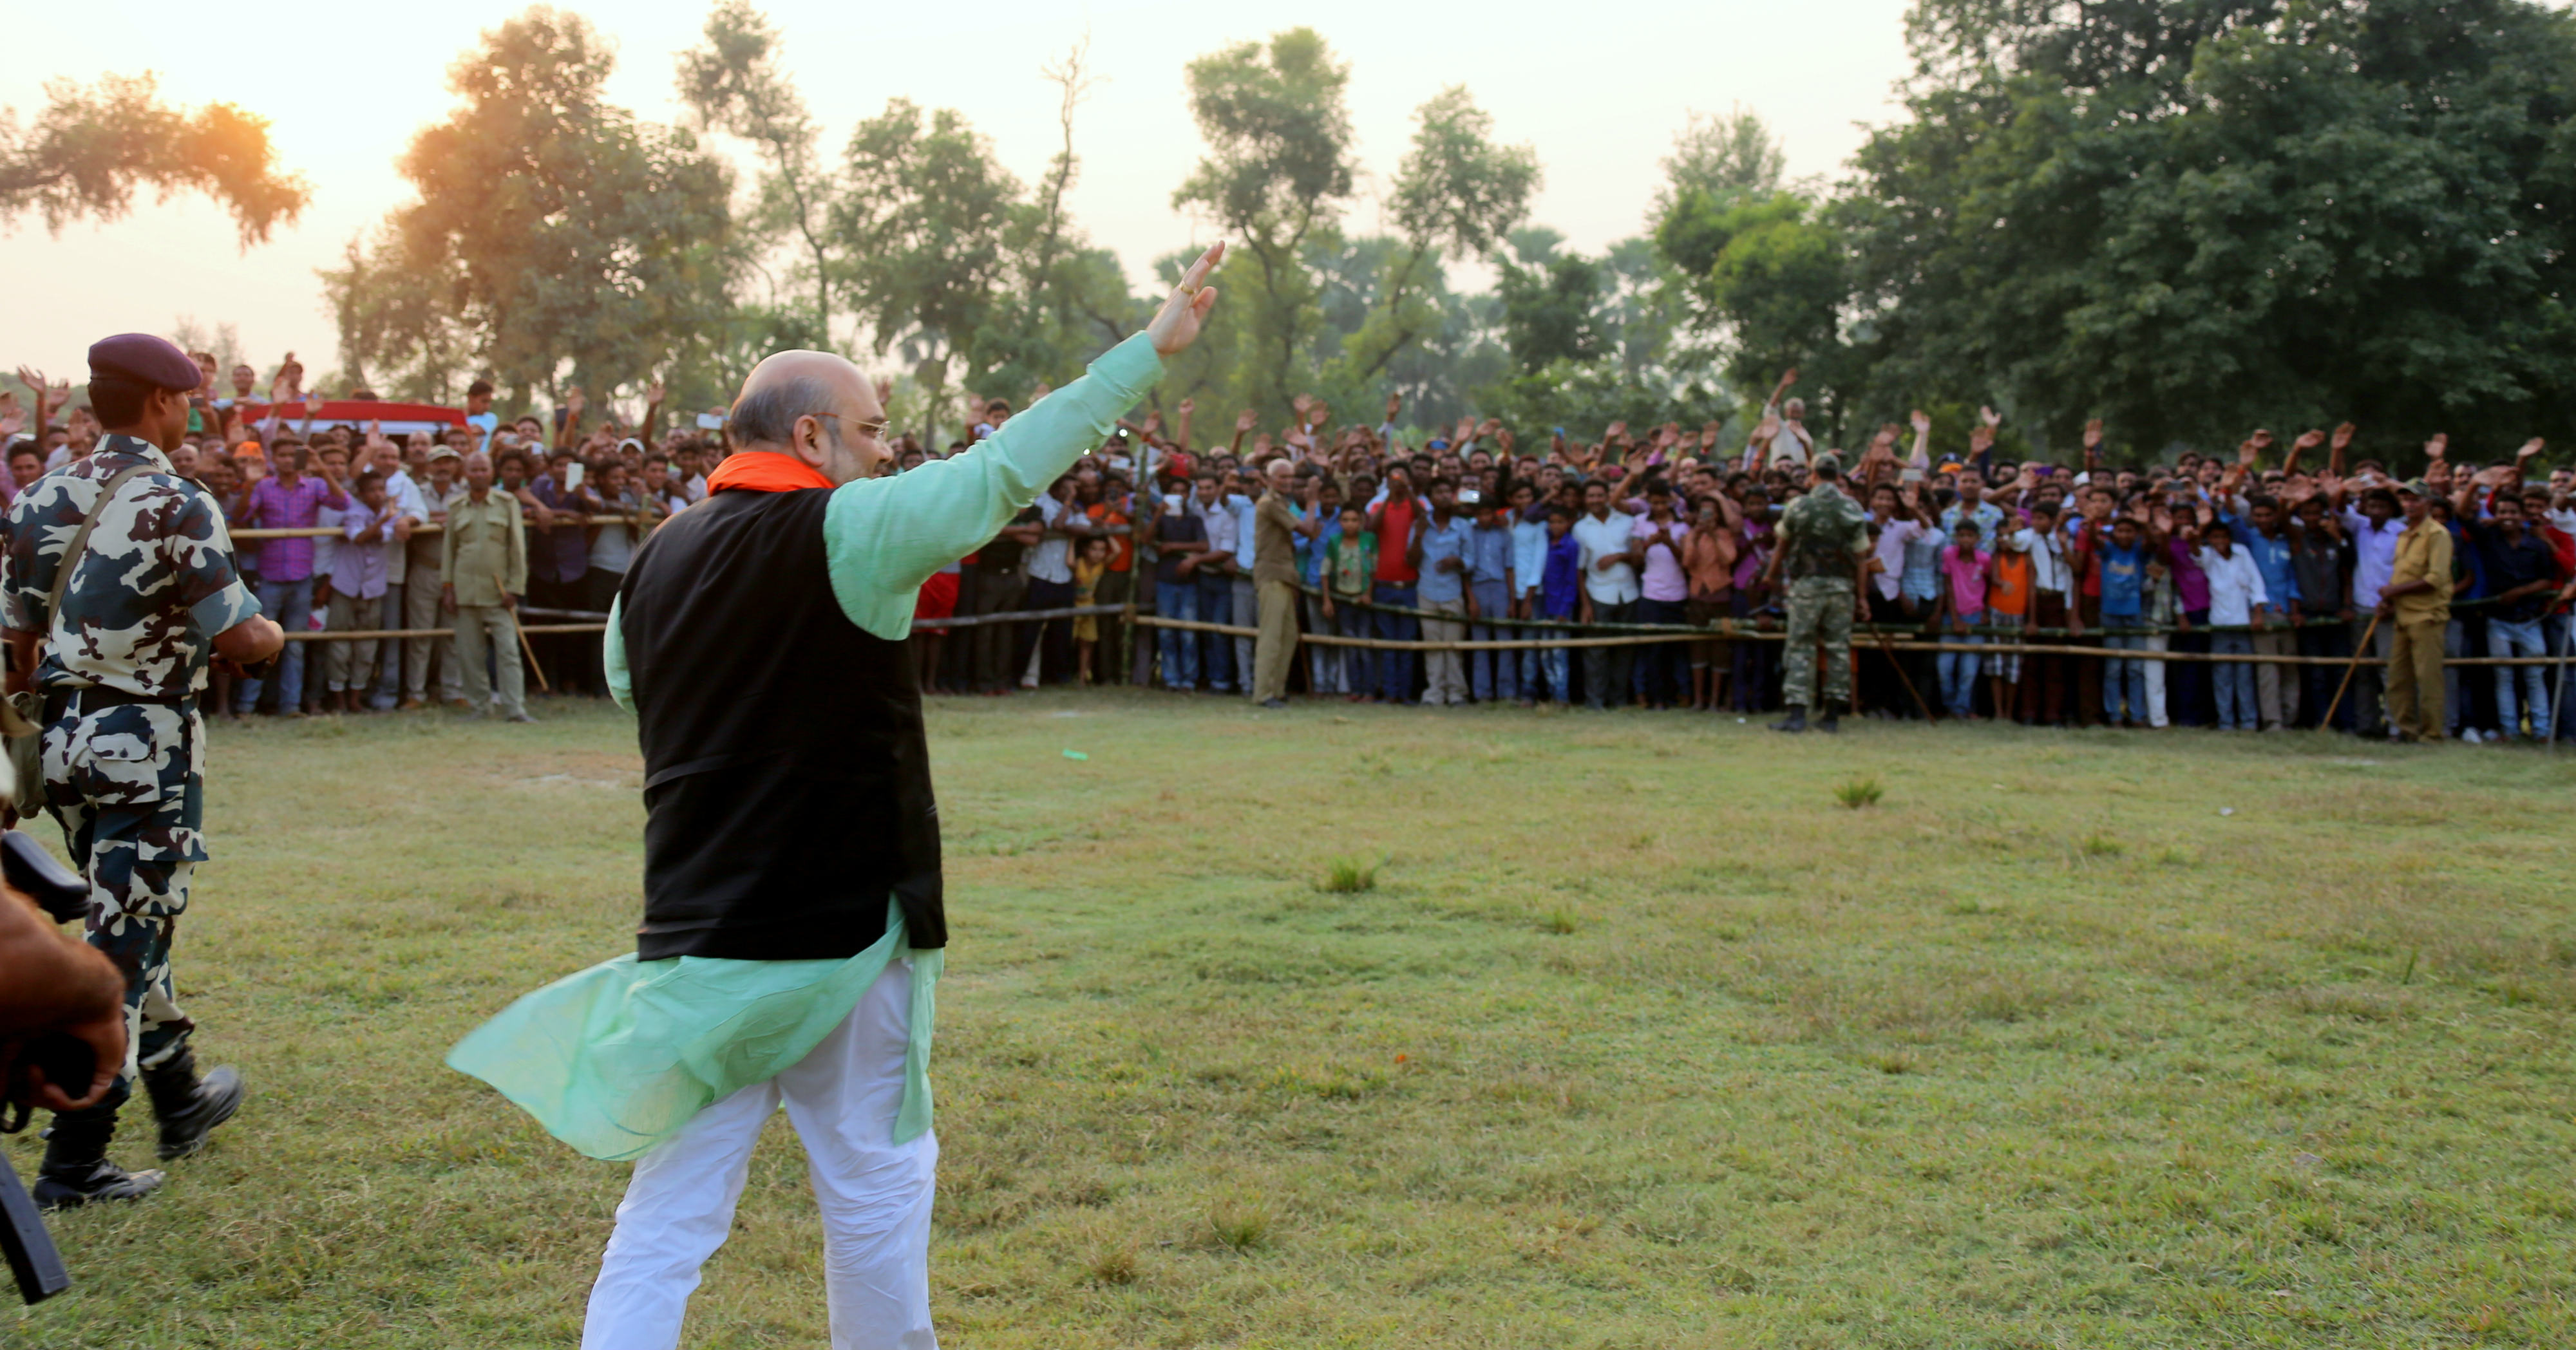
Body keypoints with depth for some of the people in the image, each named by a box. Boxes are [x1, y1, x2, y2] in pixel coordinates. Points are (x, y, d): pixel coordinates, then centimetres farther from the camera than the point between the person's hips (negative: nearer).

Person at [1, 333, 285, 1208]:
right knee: (122, 945, -2)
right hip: (146, 742, -7)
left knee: (129, 919, 20)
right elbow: (243, 639, -17)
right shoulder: (178, 506, -14)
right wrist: (272, 635, 5)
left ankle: (180, 1099, 36)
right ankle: (74, 1162, 1)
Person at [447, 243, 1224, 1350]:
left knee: (669, 1211, 8)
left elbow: (623, 681, 22)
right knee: (875, 1188, 12)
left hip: (692, 936, 6)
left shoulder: (656, 561, 8)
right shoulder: (847, 531, -12)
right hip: (840, 934, -5)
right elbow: (1010, 467, -12)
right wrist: (1153, 348, -7)